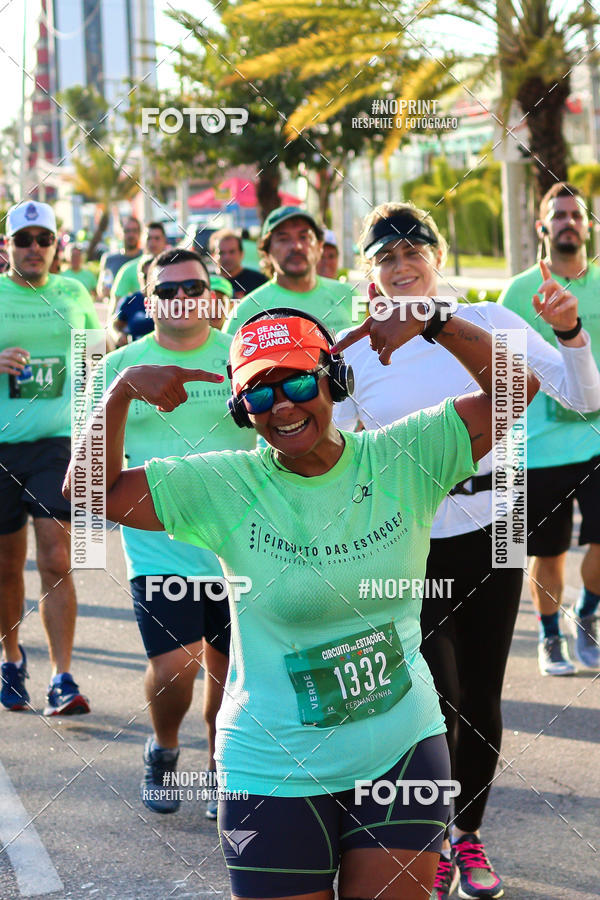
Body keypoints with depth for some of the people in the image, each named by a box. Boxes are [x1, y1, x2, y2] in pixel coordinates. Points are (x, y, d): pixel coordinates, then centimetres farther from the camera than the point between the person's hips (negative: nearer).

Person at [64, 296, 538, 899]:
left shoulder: (403, 460, -3)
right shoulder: (224, 487, -6)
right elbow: (90, 488, -7)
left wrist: (432, 321, -15)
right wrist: (123, 390, -16)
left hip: (404, 751, 1)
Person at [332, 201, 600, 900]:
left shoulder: (487, 323, -2)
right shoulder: (351, 351, -1)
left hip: (487, 533, 1)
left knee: (480, 698, 9)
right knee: (438, 699, -8)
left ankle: (470, 834, 30)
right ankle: (435, 843, 15)